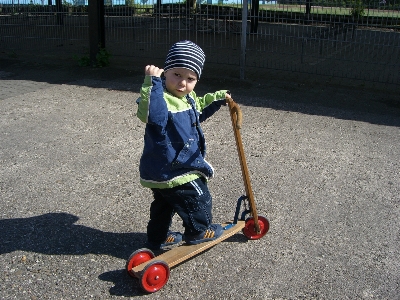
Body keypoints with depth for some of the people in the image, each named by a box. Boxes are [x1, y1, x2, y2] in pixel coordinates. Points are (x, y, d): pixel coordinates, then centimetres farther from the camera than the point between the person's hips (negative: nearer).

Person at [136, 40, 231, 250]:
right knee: (199, 200, 8)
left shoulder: (188, 98, 6)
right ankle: (199, 231, 30)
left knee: (164, 204, 24)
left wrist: (217, 98, 21)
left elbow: (199, 111, 28)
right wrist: (153, 82, -50)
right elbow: (152, 115, -48)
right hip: (173, 171, -10)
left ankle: (158, 237, 41)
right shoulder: (161, 98, -26)